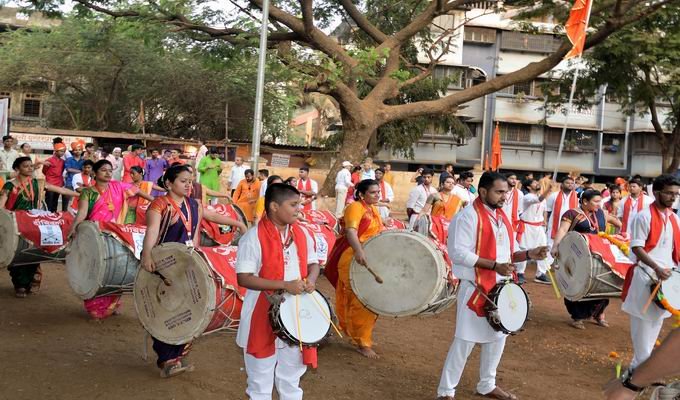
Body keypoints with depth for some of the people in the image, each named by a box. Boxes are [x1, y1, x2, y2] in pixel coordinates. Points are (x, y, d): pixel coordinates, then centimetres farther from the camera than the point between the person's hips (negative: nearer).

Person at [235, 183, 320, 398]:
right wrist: (285, 285, -25)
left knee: (291, 378, 21)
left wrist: (311, 280, -10)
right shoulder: (253, 238, -17)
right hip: (263, 318, -5)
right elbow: (244, 278, -20)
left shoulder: (302, 234, 2)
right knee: (261, 381, 12)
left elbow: (313, 262, 14)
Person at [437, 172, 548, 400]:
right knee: (466, 340, -3)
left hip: (500, 287, 8)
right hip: (476, 288, -8)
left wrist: (528, 254, -1)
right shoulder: (468, 216, -15)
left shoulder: (502, 217, 12)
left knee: (498, 336, 17)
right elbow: (457, 252, -22)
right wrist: (494, 266, -24)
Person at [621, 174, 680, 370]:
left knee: (658, 319, 14)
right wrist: (657, 268, -25)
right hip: (646, 276, -7)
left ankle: (641, 361, 26)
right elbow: (637, 247, -15)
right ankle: (642, 364, 9)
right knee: (643, 319, -1)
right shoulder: (644, 217, -11)